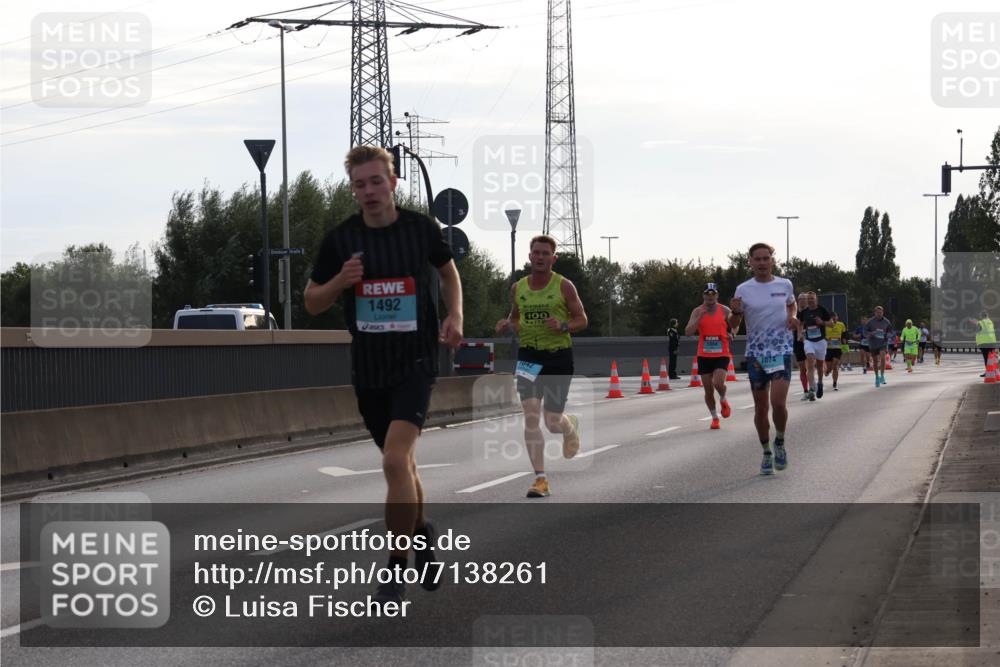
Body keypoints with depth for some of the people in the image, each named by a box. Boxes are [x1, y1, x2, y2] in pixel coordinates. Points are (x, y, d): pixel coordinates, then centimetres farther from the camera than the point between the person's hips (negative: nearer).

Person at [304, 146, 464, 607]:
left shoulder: (421, 228, -4)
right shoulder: (340, 239, -2)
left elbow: (448, 271, 15)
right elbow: (312, 302, 6)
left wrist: (455, 316, -1)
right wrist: (340, 281, -14)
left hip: (416, 362, -3)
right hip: (368, 366, 3)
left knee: (395, 460, -20)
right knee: (401, 461, 17)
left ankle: (397, 570, -11)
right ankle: (421, 531, 45)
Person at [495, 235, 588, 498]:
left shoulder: (563, 286, -4)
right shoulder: (518, 288, 6)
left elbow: (582, 320, 1)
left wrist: (563, 325, -20)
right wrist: (506, 324, -2)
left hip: (558, 356, -2)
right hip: (528, 356, 2)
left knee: (553, 423, 4)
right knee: (530, 415, -13)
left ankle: (571, 426, 44)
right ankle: (541, 479, -9)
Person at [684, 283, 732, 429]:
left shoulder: (725, 311, 0)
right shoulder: (697, 312, 0)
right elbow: (688, 332, -12)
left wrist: (731, 334, -6)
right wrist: (700, 317, -21)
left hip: (722, 355, -1)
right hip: (704, 356, 1)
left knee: (718, 383, -22)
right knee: (708, 390, 4)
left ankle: (723, 401, 12)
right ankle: (715, 417, 23)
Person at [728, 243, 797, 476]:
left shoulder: (785, 285, 2)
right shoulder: (744, 290, -2)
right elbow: (733, 325, 0)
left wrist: (792, 317, 2)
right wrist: (735, 312, -22)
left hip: (781, 350, -1)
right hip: (755, 353, 1)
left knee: (778, 402, -16)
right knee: (761, 406, 5)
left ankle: (780, 443, 10)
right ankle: (766, 453, 21)